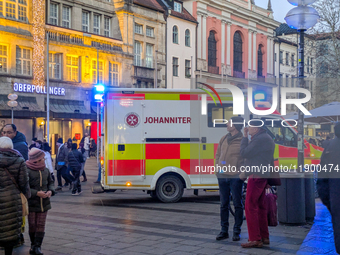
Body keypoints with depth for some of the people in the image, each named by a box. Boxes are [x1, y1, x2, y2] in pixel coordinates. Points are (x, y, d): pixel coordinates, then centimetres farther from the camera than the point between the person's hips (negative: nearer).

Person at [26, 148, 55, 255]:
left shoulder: (46, 170, 6)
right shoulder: (27, 171, -14)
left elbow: (51, 182, 16)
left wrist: (50, 191, -3)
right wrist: (36, 193, -20)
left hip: (44, 203, 4)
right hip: (32, 203, -4)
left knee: (41, 225, 2)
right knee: (32, 225, 6)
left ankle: (37, 246, 8)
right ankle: (33, 244, 23)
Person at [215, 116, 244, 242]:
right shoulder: (224, 139, 12)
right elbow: (218, 154, 22)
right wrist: (218, 167, 10)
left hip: (235, 177, -5)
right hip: (222, 176, 6)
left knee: (237, 204, 2)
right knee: (224, 205, 10)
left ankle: (236, 231, 11)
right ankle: (224, 230, 18)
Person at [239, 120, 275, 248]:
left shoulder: (260, 139, -17)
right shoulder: (266, 138, 18)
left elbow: (244, 153, -17)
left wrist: (244, 137, -7)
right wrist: (246, 171, 15)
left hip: (256, 176, -11)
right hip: (263, 175, 11)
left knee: (250, 207, -9)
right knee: (260, 207, 14)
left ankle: (255, 239, -8)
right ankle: (264, 237, 19)